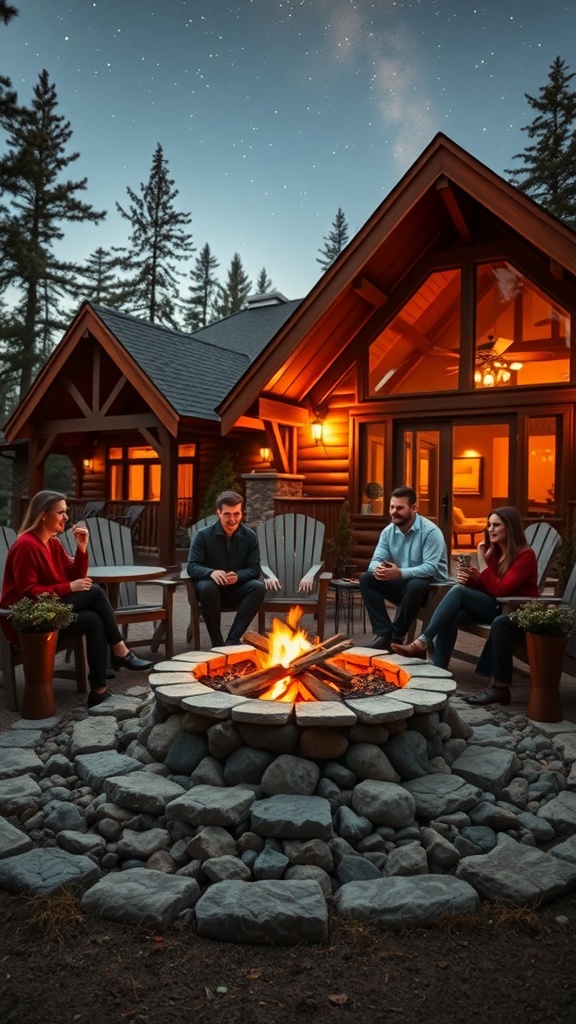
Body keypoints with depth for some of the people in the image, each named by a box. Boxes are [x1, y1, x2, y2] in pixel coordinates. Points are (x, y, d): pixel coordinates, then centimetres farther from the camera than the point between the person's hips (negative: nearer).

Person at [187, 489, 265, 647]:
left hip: (236, 590, 2)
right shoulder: (203, 535, -9)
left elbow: (255, 569, -5)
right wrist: (211, 572, -37)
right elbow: (192, 567, -14)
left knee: (258, 587, -28)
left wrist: (237, 576, -28)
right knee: (207, 587, -38)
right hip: (212, 587, -2)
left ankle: (233, 639, -29)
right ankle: (217, 643, -28)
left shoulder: (250, 536, -3)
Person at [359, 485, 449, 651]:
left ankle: (396, 637, -22)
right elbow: (376, 560, -4)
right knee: (367, 579, -13)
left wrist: (400, 573, -40)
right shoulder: (388, 531, 1)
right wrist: (378, 568, -31)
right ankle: (384, 634, -19)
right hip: (402, 583, 6)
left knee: (414, 586, -39)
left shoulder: (430, 531, -19)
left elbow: (430, 568, -27)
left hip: (431, 585, -6)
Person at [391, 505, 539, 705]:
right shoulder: (494, 550, 10)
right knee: (453, 615, -24)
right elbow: (484, 587, 10)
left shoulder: (525, 555, -13)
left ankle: (422, 643, -25)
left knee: (458, 591, -25)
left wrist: (482, 561, -20)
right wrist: (470, 578, -12)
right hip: (496, 608, 7)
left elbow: (500, 590, -23)